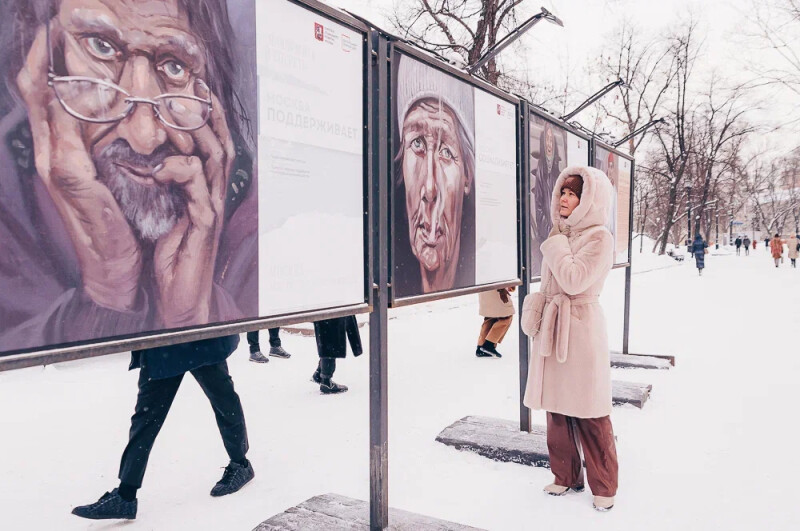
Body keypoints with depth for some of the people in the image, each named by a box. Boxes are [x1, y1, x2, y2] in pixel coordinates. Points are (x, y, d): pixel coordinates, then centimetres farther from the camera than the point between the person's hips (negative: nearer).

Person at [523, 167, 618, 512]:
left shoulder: (599, 237, -9)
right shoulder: (560, 233, 13)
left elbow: (574, 280, -21)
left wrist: (556, 246, -10)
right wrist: (537, 307, 10)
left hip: (581, 327, -7)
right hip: (553, 326, 7)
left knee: (589, 413, 1)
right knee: (556, 408, 12)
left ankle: (603, 487, 18)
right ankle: (566, 475, 28)